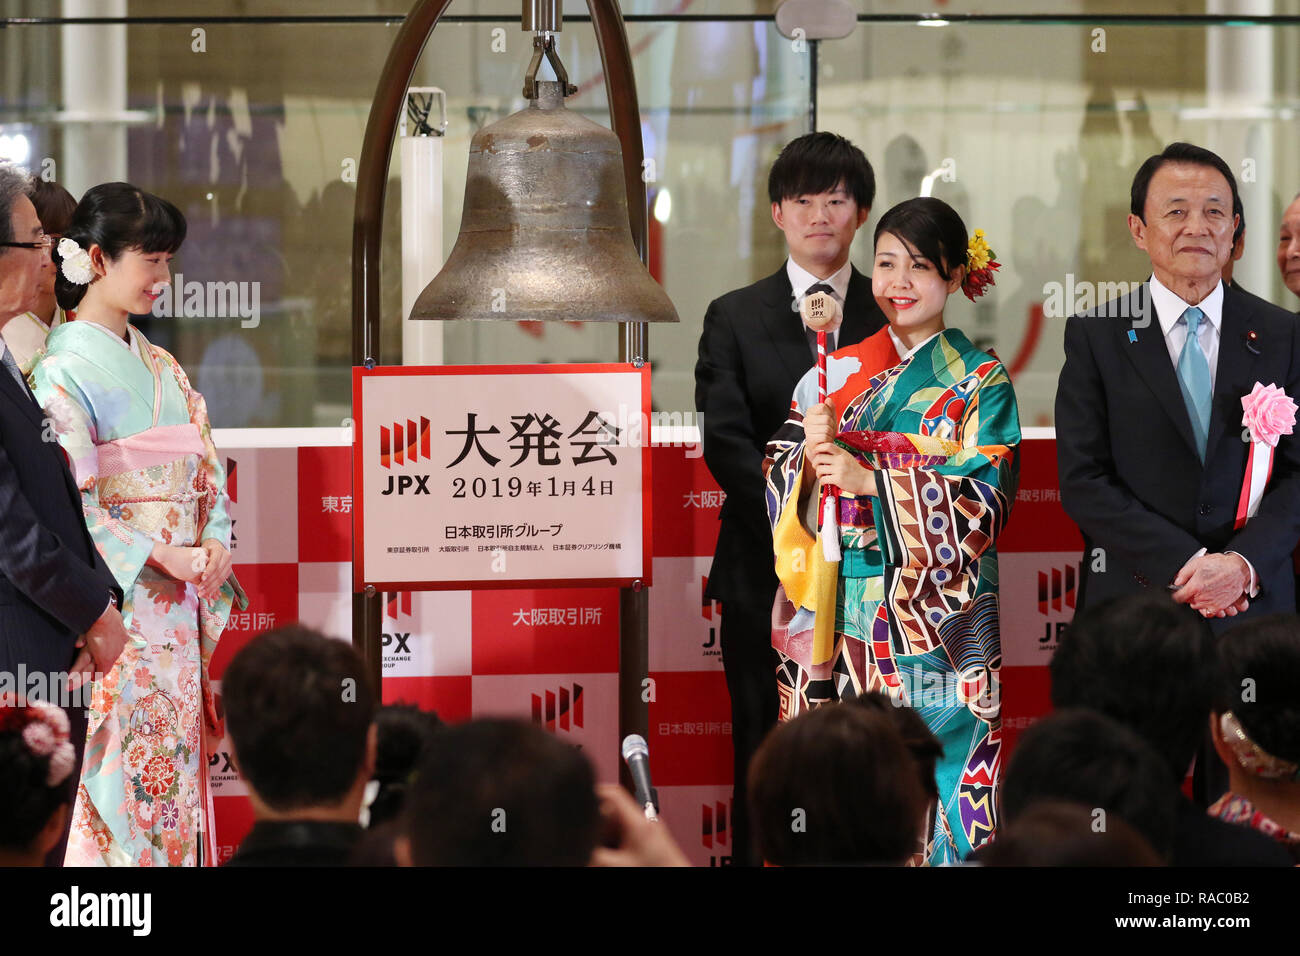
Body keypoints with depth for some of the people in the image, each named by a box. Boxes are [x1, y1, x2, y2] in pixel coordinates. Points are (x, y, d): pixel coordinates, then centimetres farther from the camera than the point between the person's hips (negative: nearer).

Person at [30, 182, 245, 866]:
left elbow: (204, 464, 16)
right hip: (119, 596, -7)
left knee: (176, 753, 8)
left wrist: (215, 544, -2)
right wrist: (163, 557, -18)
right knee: (124, 760, -7)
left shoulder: (155, 363, 14)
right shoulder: (68, 366, -10)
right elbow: (72, 502, -15)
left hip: (180, 599, 7)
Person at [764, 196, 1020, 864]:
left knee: (931, 773, -6)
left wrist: (872, 482, -18)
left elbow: (987, 496, -11)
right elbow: (780, 479, 8)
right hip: (842, 610, 3)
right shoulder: (837, 374, 11)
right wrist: (810, 453, -14)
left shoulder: (981, 383, 1)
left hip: (935, 620, -3)